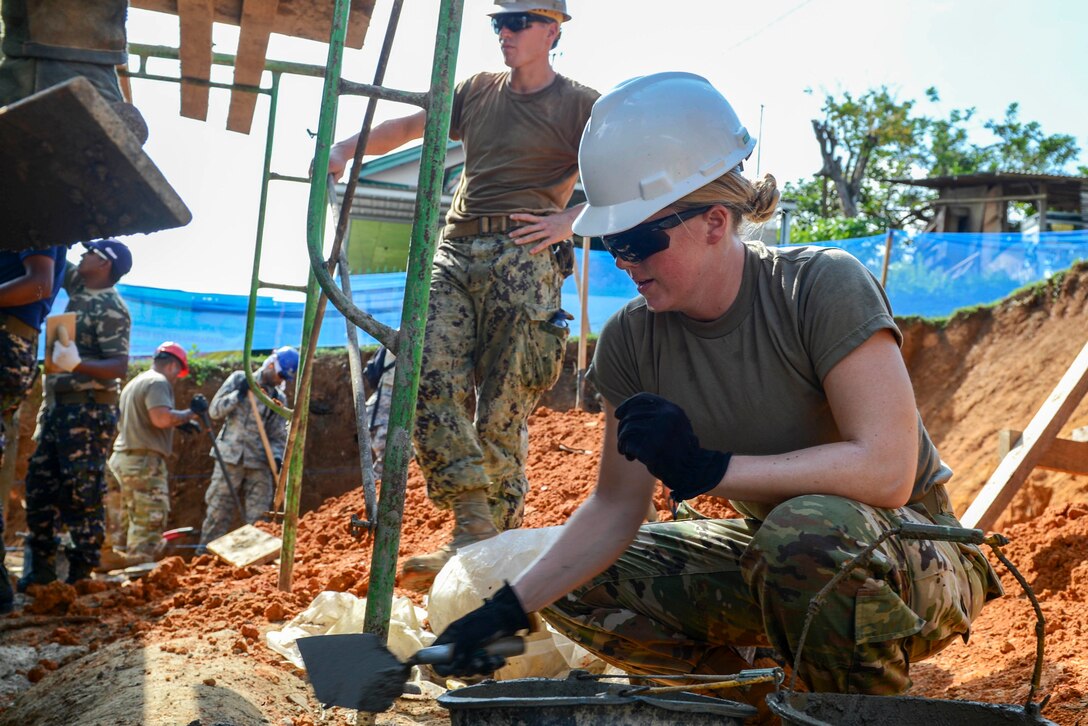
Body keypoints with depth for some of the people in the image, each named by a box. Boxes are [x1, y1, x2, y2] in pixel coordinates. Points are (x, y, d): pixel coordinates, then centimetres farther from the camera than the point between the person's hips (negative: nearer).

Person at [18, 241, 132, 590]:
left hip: (88, 407, -9)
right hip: (57, 402, 10)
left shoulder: (112, 309, -13)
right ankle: (41, 564, 15)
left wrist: (77, 364, -35)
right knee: (39, 482, 9)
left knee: (82, 490, -8)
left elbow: (120, 366, -21)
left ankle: (82, 571, -3)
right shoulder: (78, 286, 12)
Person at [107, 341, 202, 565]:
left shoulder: (134, 383, 23)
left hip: (122, 457, 10)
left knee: (128, 521, 14)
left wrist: (180, 421, 26)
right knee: (150, 521, -11)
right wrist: (190, 413, -10)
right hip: (145, 461, -10)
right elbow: (162, 418, -24)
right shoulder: (158, 382, -9)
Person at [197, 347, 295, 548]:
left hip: (260, 463, 3)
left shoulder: (279, 399, 11)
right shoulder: (239, 379, 3)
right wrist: (238, 394, -15)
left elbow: (278, 436, 9)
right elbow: (215, 410, -2)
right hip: (231, 457, -3)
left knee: (258, 517, 1)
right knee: (218, 511, -1)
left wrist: (277, 457, -9)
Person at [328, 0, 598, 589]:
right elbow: (408, 127, 27)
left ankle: (499, 542, -2)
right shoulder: (476, 92, 22)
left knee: (501, 408, -9)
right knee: (431, 376, -16)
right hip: (455, 252, 5)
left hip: (523, 258, -5)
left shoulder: (580, 105, 7)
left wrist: (570, 220, -11)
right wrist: (345, 148, 13)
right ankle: (472, 524, -18)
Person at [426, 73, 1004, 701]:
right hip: (774, 555, 6)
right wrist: (509, 610, -14)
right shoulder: (631, 342, -8)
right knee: (579, 586, -5)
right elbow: (615, 506, -3)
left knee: (807, 528, -39)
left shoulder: (823, 288, -23)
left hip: (916, 560, -5)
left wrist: (707, 468, -33)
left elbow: (886, 471, -30)